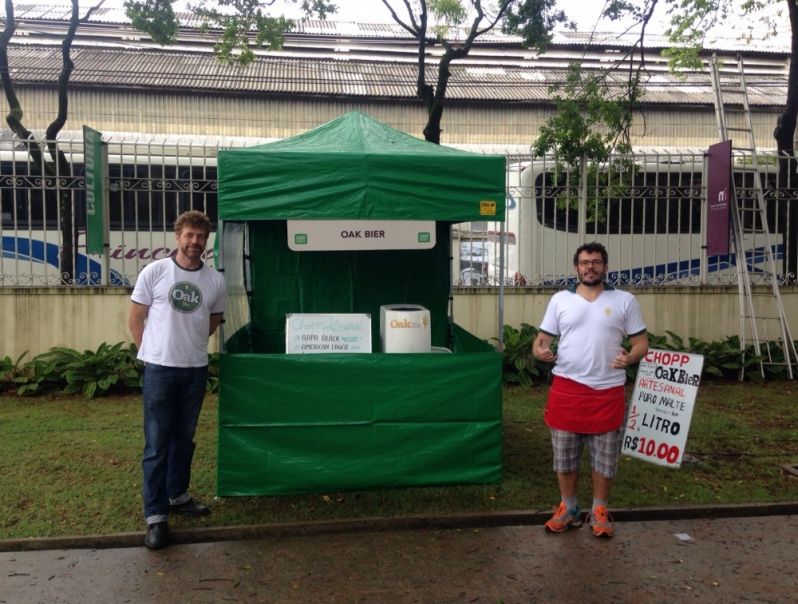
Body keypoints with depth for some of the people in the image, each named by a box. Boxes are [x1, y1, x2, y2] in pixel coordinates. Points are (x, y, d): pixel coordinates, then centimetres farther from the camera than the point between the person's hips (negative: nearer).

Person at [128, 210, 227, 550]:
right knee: (156, 443, 0)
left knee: (184, 439, 16)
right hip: (160, 369, -3)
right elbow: (135, 320, 2)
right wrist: (153, 353, 2)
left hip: (195, 369, 3)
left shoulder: (215, 281, 1)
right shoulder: (154, 272, -6)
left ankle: (177, 496, 33)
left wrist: (189, 344, 11)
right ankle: (155, 515, 8)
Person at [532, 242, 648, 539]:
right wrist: (540, 350, -17)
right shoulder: (560, 300, 5)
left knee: (605, 458, 10)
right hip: (567, 389, 1)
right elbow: (542, 337, 6)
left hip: (608, 391, 0)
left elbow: (641, 342, 4)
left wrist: (629, 358, -18)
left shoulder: (625, 301, 4)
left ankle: (599, 511, 28)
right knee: (564, 455, 10)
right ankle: (568, 508, 27)